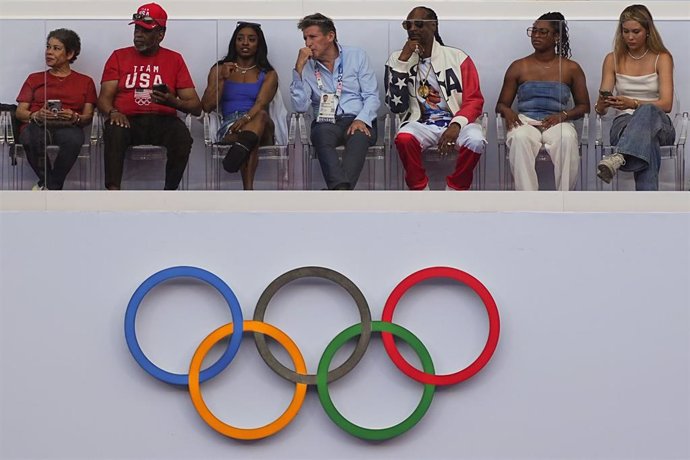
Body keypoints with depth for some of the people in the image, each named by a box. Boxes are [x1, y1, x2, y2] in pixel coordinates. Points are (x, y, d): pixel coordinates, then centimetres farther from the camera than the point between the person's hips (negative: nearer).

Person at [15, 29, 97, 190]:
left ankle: (48, 185, -19)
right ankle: (53, 186, -15)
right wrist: (36, 115, -8)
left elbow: (88, 116, 13)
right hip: (36, 125, 1)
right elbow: (20, 111, 15)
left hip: (67, 127, -1)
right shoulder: (35, 79, 26)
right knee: (31, 139, -39)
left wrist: (75, 118, -12)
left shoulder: (85, 82, 23)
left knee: (74, 139, -41)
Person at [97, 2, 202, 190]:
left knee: (182, 137, -34)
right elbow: (104, 99, 9)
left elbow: (196, 106, 8)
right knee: (114, 132, -36)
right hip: (128, 120, 0)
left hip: (163, 121, 0)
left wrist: (172, 101, -14)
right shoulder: (119, 56, 16)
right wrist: (113, 112, -16)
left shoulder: (174, 60, 14)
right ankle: (113, 190, -40)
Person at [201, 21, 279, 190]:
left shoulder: (268, 75, 17)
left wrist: (246, 118, -28)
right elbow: (207, 106, 9)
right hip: (229, 127, 1)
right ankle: (248, 190, -65)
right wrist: (222, 79, -3)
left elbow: (261, 103, -5)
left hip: (261, 128, 0)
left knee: (261, 115, -41)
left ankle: (241, 148, -73)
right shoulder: (219, 70, 21)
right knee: (251, 143, -39)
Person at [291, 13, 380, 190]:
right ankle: (341, 188, -56)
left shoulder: (357, 56, 10)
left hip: (357, 121, 0)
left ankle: (338, 190, -53)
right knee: (321, 134, -36)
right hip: (326, 122, 0)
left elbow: (372, 96, 4)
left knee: (359, 136, -36)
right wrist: (298, 68, -6)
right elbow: (301, 106, -1)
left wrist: (361, 120, -16)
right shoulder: (307, 66, 11)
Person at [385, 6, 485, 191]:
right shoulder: (398, 59, 6)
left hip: (456, 123, 0)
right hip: (421, 124, 0)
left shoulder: (457, 57, 4)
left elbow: (474, 100, -1)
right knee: (403, 138, -34)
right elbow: (396, 106, -3)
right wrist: (403, 62, -9)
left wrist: (456, 125, -21)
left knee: (475, 140, -34)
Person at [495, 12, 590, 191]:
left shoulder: (571, 68, 13)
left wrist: (563, 115, -7)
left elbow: (584, 106, 14)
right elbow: (501, 104, 17)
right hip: (525, 122, 0)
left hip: (557, 123, 0)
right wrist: (507, 111, -9)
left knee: (567, 138, -38)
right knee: (519, 138, -38)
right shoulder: (518, 67, 14)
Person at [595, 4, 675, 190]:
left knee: (647, 112, -43)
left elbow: (666, 104, -11)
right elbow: (600, 109, 4)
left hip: (658, 123, -1)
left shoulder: (662, 58, 1)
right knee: (647, 142, -41)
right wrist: (603, 102, -24)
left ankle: (618, 158, -68)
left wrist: (633, 103, -29)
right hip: (624, 124, 1)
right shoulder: (613, 59, 7)